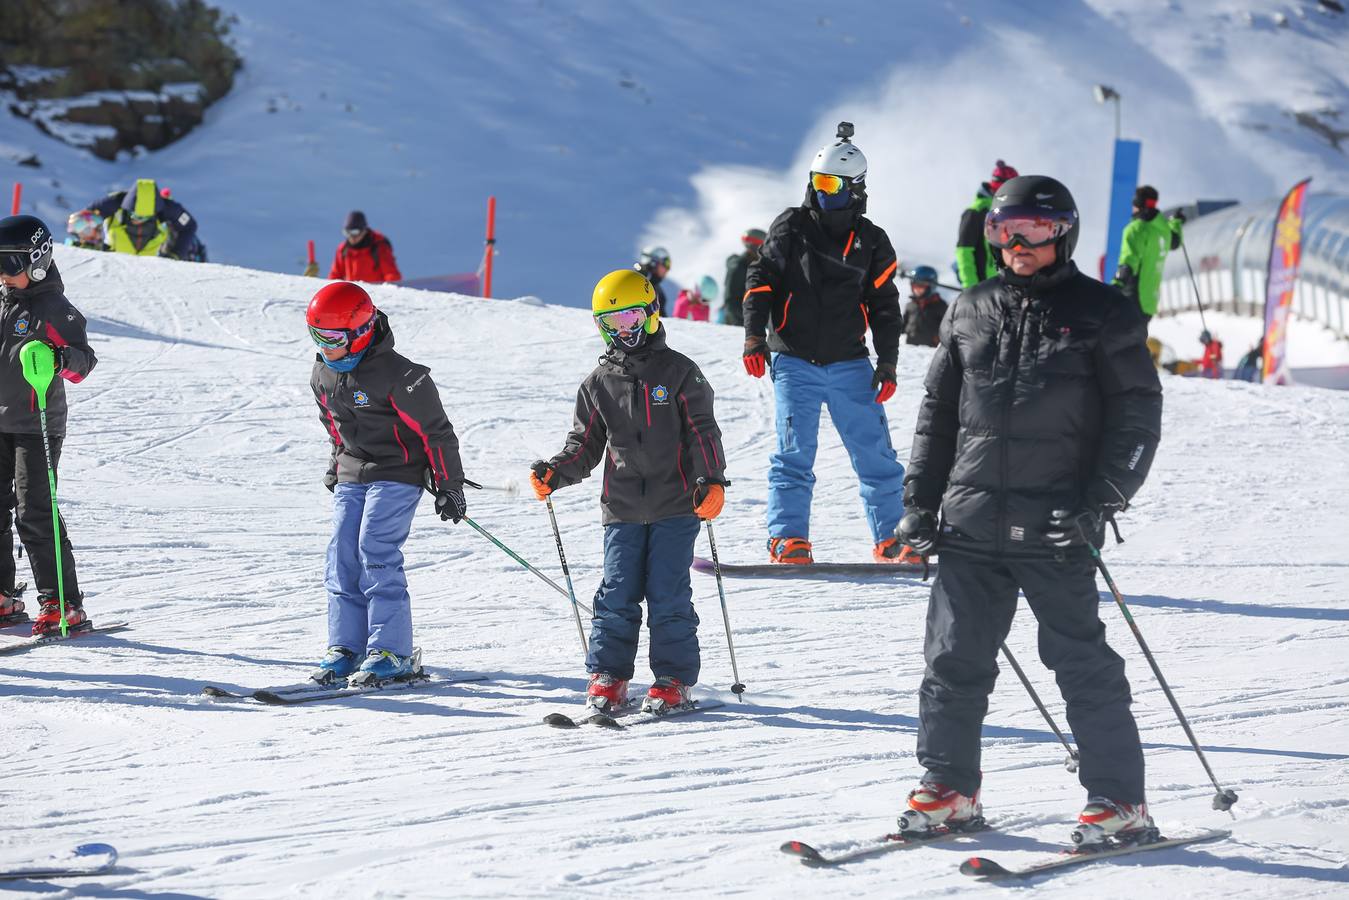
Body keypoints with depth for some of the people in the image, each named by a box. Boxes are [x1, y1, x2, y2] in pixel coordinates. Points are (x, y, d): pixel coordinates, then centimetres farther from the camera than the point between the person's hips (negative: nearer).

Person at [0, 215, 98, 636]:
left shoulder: (54, 310, -10)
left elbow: (84, 363, -15)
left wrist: (66, 357, -36)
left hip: (35, 427, -7)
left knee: (35, 514, -11)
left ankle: (64, 605, -8)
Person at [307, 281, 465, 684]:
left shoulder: (397, 374, -21)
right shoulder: (324, 373, 2)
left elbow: (435, 431, -14)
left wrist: (448, 486, -11)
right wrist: (338, 464, 26)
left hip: (397, 474, -7)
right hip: (352, 476, 7)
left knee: (376, 554, -17)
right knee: (342, 559, 0)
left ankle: (392, 653, -14)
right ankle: (346, 647, 7)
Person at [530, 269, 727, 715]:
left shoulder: (677, 372, 1)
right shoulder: (599, 382, 9)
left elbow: (702, 431, 0)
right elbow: (585, 444, 13)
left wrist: (711, 480, -13)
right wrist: (554, 473, -4)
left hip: (675, 507, -3)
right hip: (622, 509, 3)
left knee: (668, 595, -3)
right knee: (617, 595, 0)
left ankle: (674, 678, 6)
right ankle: (607, 675, 9)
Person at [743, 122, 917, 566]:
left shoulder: (872, 241, 7)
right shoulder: (791, 228, 3)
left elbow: (884, 306, 11)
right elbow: (761, 281, 5)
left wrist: (887, 363, 4)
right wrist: (754, 337, -5)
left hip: (849, 363, 1)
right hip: (794, 362, -1)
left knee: (875, 452, 1)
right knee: (795, 452, -9)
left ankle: (891, 537, 9)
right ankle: (787, 538, -7)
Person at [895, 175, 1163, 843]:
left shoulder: (1101, 315, 0)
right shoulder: (971, 312, 12)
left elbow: (1137, 418, -1)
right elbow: (937, 411, 18)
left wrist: (1098, 506, -10)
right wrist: (920, 501, 11)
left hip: (1056, 531, -4)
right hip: (971, 525, 4)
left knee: (1083, 664, -1)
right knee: (954, 660, 4)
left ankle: (1119, 801, 6)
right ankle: (949, 788, 17)